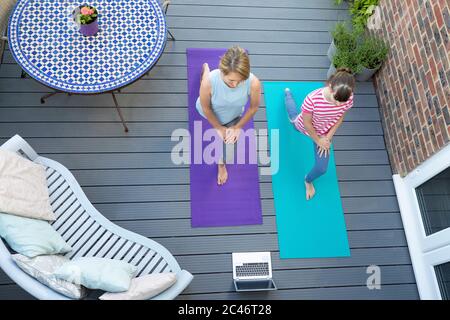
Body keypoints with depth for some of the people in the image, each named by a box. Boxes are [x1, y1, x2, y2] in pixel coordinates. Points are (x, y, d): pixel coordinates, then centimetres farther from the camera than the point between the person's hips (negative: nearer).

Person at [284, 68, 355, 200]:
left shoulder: (348, 99, -34)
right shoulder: (312, 99, -46)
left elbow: (340, 117, -12)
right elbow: (306, 122, -28)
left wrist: (328, 137, -12)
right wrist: (317, 140, -16)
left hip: (325, 133, 2)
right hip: (305, 128, -2)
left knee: (322, 168, 4)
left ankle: (308, 180, 43)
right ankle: (287, 94, 68)